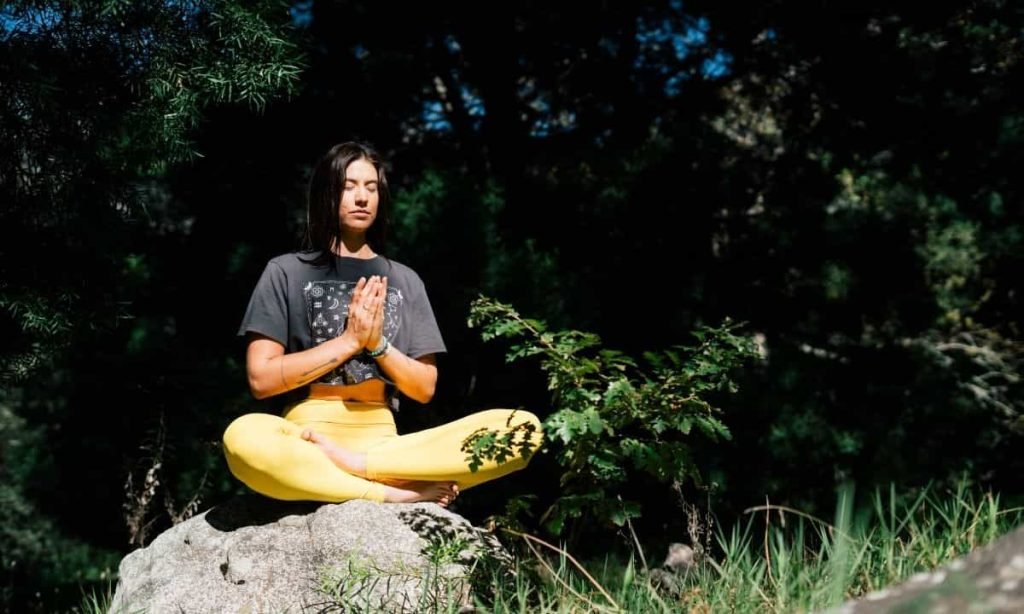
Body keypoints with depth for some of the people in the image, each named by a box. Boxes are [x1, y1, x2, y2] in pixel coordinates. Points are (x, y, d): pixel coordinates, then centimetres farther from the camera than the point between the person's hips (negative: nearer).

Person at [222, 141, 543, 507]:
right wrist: (350, 339, -7)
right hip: (307, 442, -3)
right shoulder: (286, 272, 8)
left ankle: (354, 464, -28)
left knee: (523, 429, -21)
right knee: (244, 438, -40)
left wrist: (377, 343, -4)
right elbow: (261, 378, -2)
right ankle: (397, 493, -28)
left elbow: (424, 388, 13)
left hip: (383, 444, 3)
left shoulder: (404, 281, 17)